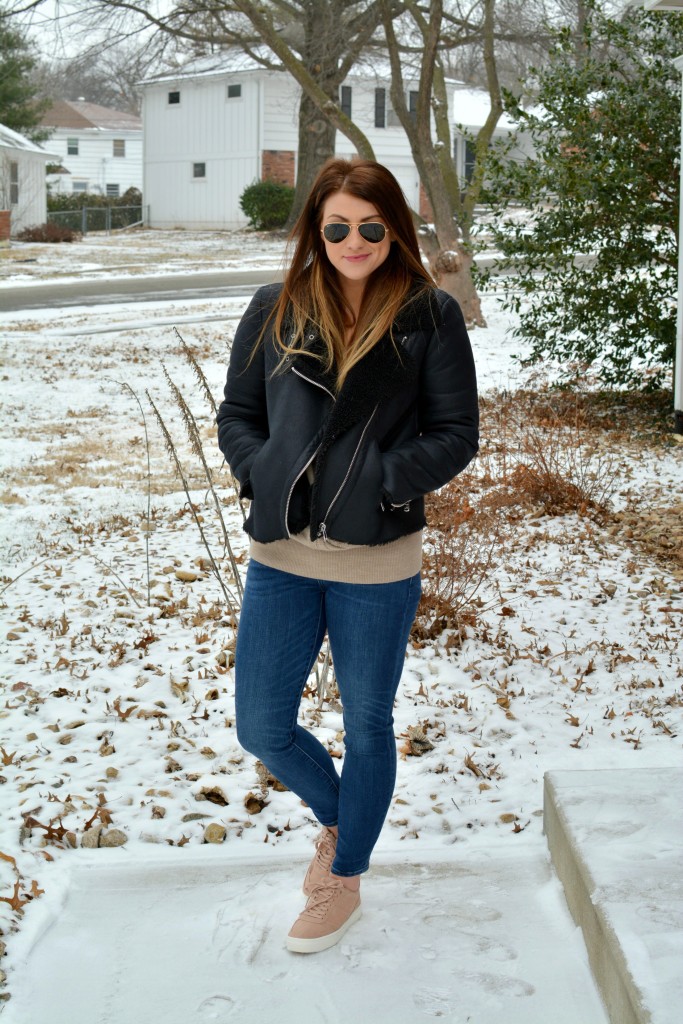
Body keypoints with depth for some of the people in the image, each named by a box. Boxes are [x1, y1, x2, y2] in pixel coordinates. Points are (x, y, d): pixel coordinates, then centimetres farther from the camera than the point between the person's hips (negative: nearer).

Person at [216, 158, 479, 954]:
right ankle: (336, 817, 42)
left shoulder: (431, 316, -4)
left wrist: (380, 483, -15)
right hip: (281, 555, 3)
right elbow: (236, 413, 8)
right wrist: (265, 474, -9)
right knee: (261, 726, 10)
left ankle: (345, 883, 35)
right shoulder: (276, 311, 2)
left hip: (379, 563, -3)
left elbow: (455, 433, -4)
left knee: (366, 726, 12)